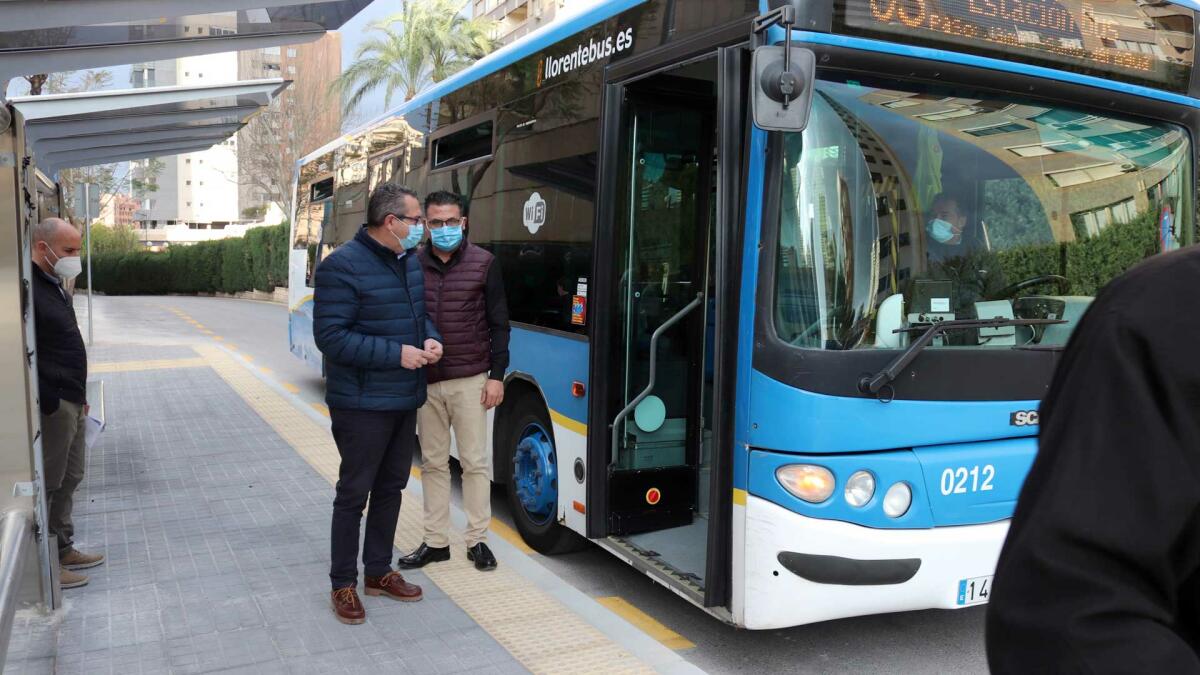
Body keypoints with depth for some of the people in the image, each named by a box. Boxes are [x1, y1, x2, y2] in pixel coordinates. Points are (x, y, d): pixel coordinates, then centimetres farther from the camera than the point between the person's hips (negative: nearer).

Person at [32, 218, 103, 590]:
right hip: (52, 406, -10)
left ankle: (63, 549, 30)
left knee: (69, 478, 18)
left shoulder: (55, 287, 14)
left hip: (70, 402, 10)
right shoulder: (29, 290, -18)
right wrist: (49, 402, -21)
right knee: (48, 485, 0)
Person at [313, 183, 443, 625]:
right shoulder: (342, 267, -17)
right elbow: (330, 336, -21)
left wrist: (430, 339, -3)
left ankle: (378, 571, 32)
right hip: (361, 404, -8)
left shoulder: (411, 262, 7)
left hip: (405, 401, 8)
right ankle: (343, 585, 18)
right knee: (354, 493, 3)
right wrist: (396, 354, -23)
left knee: (391, 488, 17)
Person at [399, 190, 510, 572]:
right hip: (424, 381, 2)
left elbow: (499, 324, 1)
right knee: (433, 462, 10)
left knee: (475, 462, 5)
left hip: (470, 381, -2)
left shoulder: (483, 264, -1)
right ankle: (435, 541, 21)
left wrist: (497, 375, -4)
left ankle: (477, 540, 18)